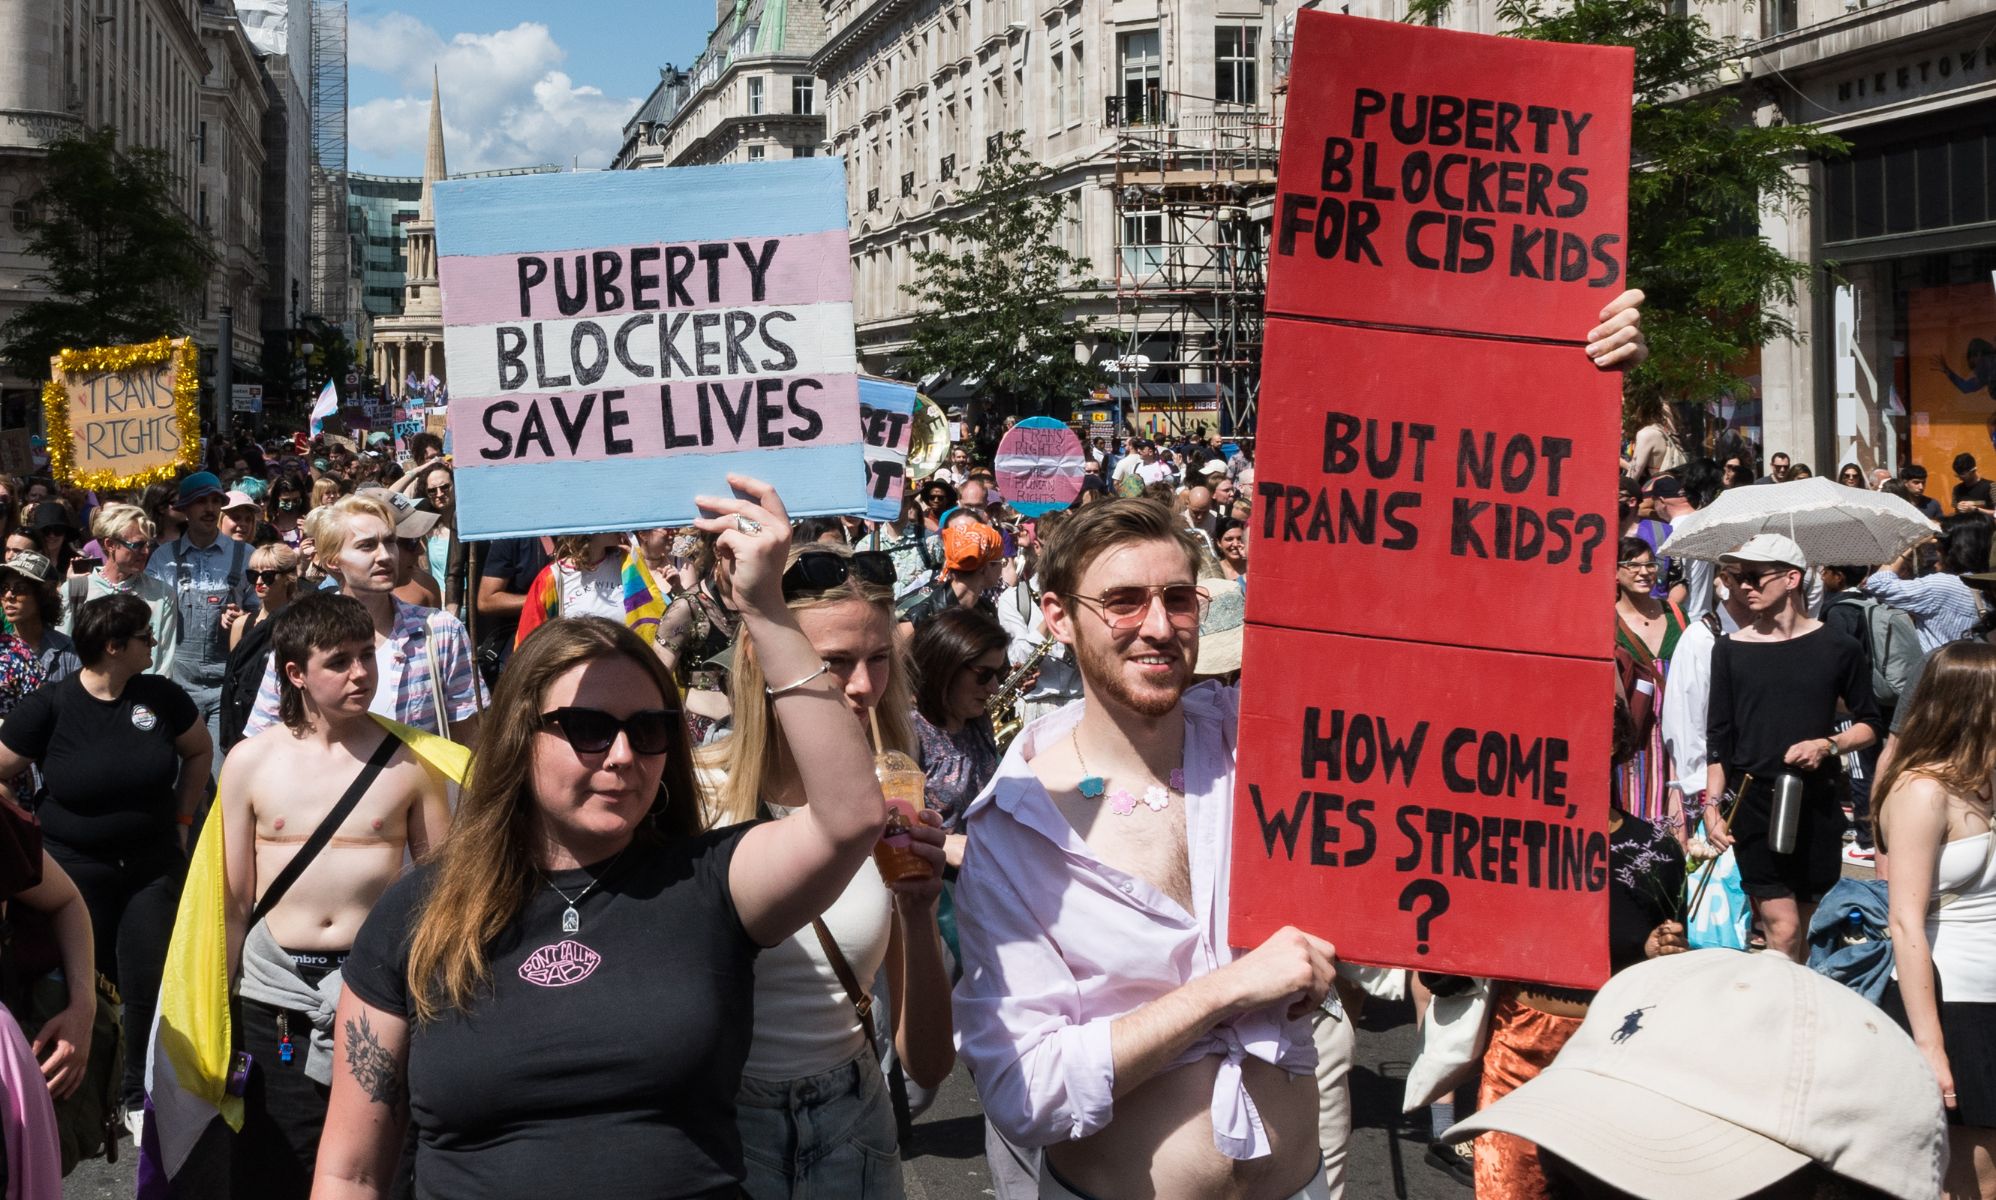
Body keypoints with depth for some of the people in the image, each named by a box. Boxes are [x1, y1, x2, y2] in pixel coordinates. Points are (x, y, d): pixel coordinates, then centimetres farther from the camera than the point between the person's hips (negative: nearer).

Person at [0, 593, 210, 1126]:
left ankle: (141, 1097, 20)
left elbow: (199, 751, 12)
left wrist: (181, 817, 7)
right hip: (75, 868, -2)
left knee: (149, 985, 2)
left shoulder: (161, 696, -5)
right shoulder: (48, 707, -12)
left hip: (154, 864, 2)